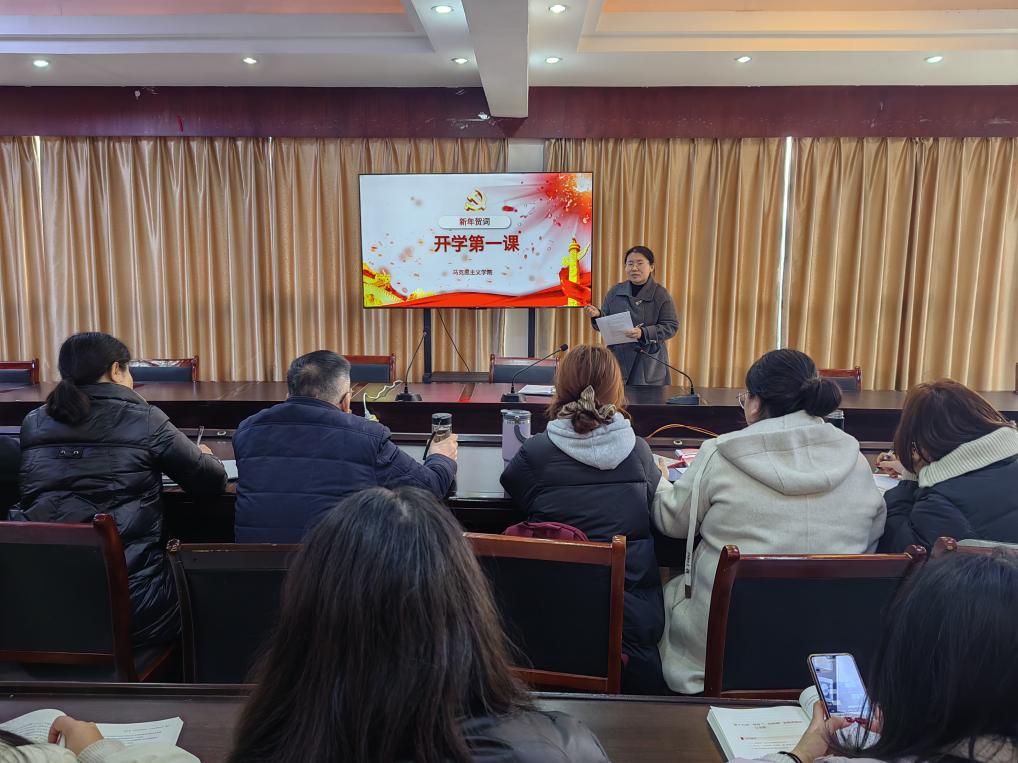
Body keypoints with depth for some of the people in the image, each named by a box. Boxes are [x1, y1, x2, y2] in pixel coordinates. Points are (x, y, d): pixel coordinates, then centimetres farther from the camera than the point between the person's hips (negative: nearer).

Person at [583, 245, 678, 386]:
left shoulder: (661, 295, -2)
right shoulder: (614, 292, 7)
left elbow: (671, 327, -7)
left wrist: (643, 333, -20)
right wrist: (597, 315, -11)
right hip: (618, 358, 2)